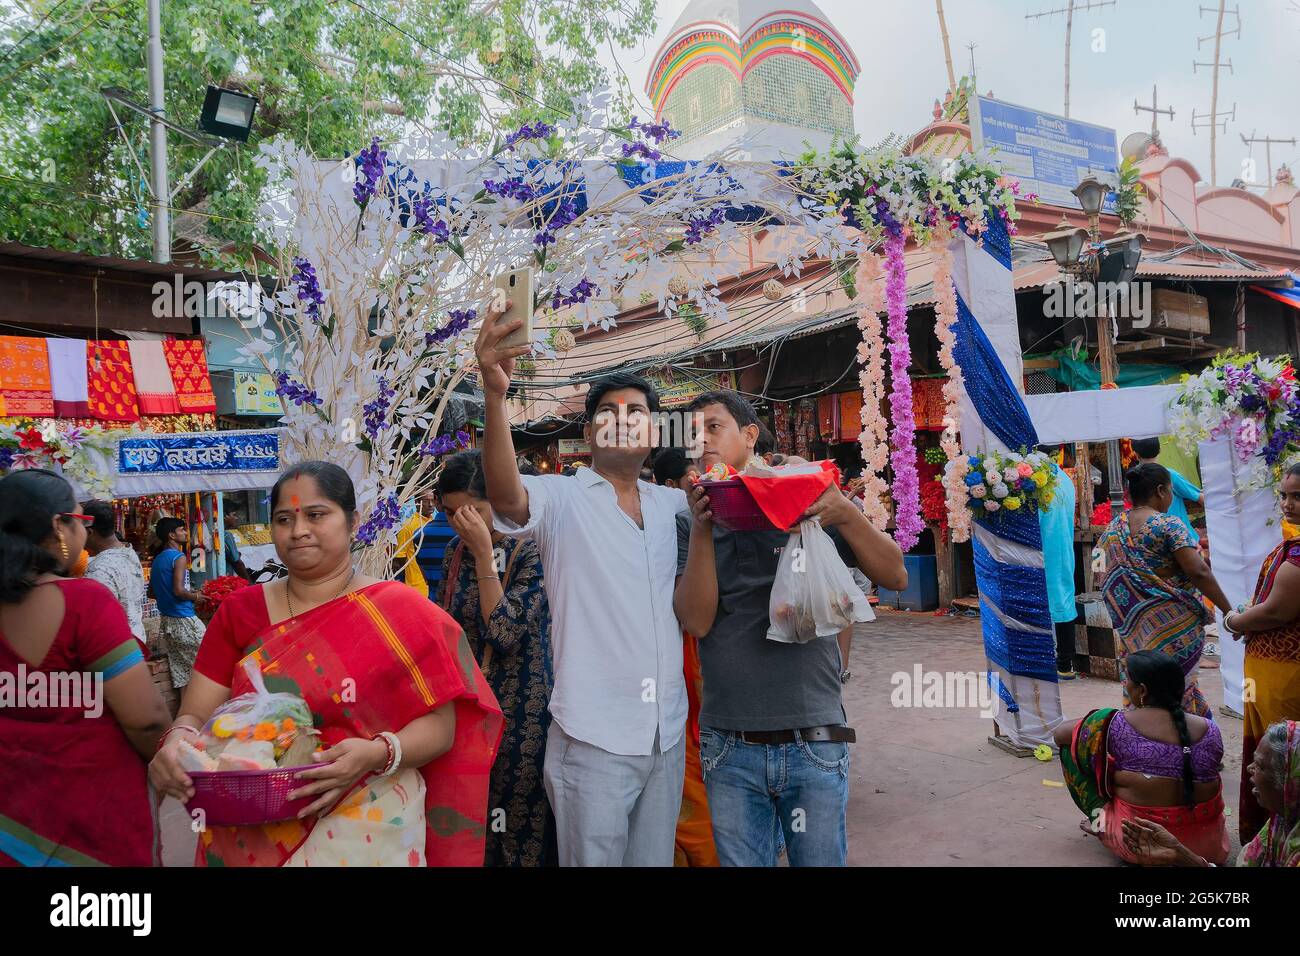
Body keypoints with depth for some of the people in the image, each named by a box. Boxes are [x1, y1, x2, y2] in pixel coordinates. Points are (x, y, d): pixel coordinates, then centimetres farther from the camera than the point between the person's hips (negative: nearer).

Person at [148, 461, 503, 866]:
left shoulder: (403, 614, -8)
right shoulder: (239, 611, 2)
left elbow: (439, 724, -9)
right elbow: (196, 714, -1)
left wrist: (378, 754, -27)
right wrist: (179, 742, -23)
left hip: (365, 834, -2)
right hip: (248, 837, 3)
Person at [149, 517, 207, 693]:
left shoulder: (157, 559, 12)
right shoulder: (179, 557, -12)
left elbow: (152, 592, 18)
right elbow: (179, 590, -21)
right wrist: (195, 597, -3)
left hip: (166, 620, 8)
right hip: (184, 620, -8)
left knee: (181, 673, 10)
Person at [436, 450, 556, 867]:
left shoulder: (532, 551, -14)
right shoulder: (457, 550, 5)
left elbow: (504, 633, -22)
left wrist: (484, 553, -22)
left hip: (520, 711, -6)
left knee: (518, 823, 4)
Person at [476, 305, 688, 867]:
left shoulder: (672, 505, 10)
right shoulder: (561, 499, -6)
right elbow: (505, 496, -26)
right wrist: (494, 395, -42)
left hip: (668, 734, 5)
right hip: (595, 738, -5)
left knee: (655, 861, 17)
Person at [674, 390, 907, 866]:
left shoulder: (807, 502, -1)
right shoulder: (689, 522, 3)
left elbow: (895, 577, -2)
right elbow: (697, 621, -8)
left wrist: (845, 514, -18)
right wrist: (701, 527, -17)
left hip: (814, 742, -1)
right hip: (729, 749, 1)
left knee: (820, 859, 11)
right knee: (739, 860, 13)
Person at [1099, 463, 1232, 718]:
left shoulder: (1113, 528, 6)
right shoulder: (1169, 525, -12)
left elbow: (1110, 576, 11)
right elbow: (1198, 572, -19)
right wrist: (1229, 611, -12)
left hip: (1131, 627, 5)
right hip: (1174, 623, -5)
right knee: (1178, 690, 4)